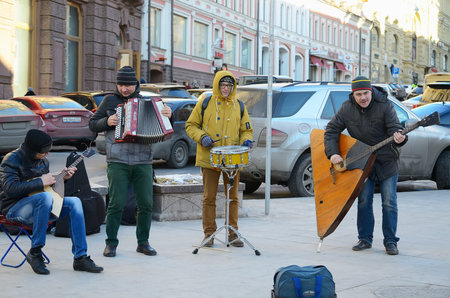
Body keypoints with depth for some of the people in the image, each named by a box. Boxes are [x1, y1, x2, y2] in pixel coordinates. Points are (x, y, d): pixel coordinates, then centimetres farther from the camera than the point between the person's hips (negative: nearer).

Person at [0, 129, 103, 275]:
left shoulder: (43, 161, 10)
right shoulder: (12, 160, -12)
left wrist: (62, 178, 5)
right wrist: (40, 182, -23)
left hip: (38, 207, 7)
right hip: (14, 208, -7)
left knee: (74, 202, -13)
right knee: (45, 196, -36)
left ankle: (80, 258, -15)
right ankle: (34, 253, -25)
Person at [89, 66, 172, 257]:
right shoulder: (110, 101, 9)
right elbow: (92, 124, 11)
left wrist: (167, 116, -3)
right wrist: (107, 122, -8)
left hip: (143, 162, 2)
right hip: (118, 162, -2)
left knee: (146, 204, 2)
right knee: (116, 203, -6)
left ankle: (143, 243, 15)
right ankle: (111, 243, 6)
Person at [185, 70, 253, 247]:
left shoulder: (238, 106, 10)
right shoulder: (205, 104, 4)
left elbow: (246, 130, 16)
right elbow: (191, 125, 7)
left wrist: (246, 140, -5)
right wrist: (201, 137, -11)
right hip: (210, 158, -2)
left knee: (233, 197, 5)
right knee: (209, 197, 2)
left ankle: (233, 233, 13)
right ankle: (209, 233, 11)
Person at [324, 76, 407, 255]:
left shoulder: (384, 105, -16)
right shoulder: (347, 109, -7)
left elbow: (394, 128, -22)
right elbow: (331, 130, -2)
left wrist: (399, 138, -46)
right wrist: (333, 153, -15)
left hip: (386, 161, -2)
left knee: (389, 202, -3)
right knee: (364, 200, 2)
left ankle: (390, 242, 6)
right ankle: (365, 239, 14)